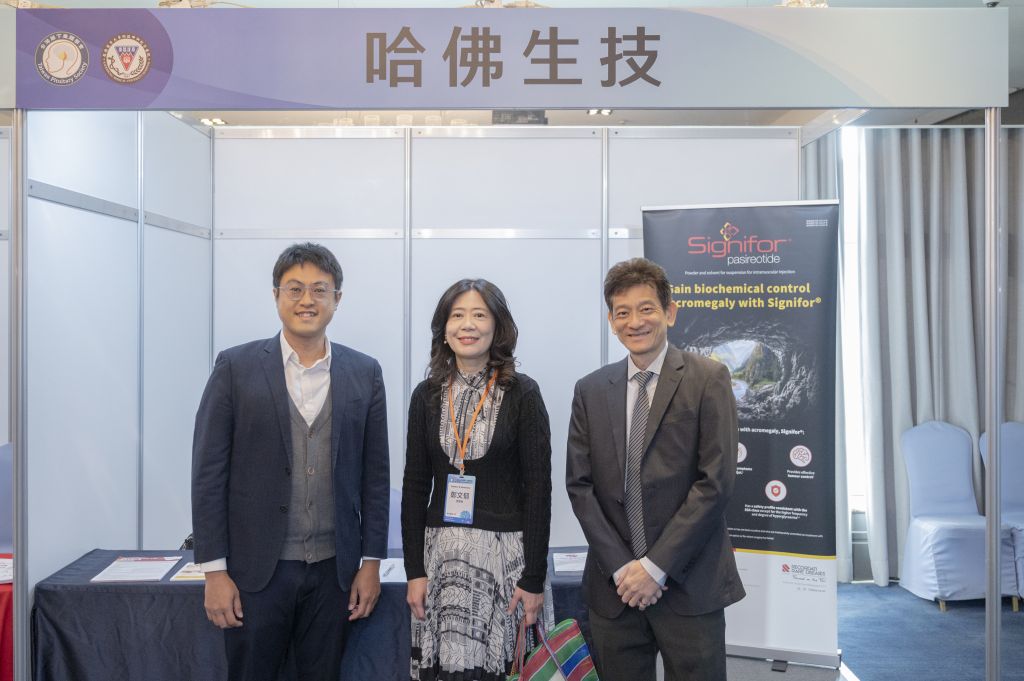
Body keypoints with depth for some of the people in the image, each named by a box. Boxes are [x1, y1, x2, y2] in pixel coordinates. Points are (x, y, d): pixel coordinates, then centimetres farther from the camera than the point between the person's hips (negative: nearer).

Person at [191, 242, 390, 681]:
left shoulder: (364, 373, 3)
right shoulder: (236, 367, -2)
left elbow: (375, 475, 5)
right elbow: (209, 473, -3)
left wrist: (372, 562, 3)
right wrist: (214, 570, -6)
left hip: (333, 570, 2)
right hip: (256, 568, -1)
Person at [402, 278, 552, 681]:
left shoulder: (522, 393, -5)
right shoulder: (427, 395, 4)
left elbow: (538, 488, -6)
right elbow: (415, 487, 6)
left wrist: (534, 578, -8)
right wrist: (414, 570, 1)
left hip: (504, 551, -3)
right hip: (440, 550, 3)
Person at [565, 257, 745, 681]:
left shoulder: (708, 379, -4)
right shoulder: (590, 391, 6)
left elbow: (716, 480, -10)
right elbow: (579, 484, 3)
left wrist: (656, 566, -11)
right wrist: (621, 567, -6)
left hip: (689, 585, -3)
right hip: (614, 584, 3)